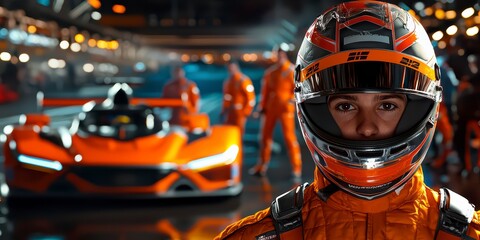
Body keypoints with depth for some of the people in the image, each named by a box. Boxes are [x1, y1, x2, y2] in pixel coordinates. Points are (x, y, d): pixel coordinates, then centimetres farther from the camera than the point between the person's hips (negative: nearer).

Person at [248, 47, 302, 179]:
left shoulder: (292, 71, -6)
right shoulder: (270, 71, 11)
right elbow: (265, 90, 15)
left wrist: (292, 100, -24)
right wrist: (263, 107, 11)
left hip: (285, 109, -6)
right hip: (271, 108, 6)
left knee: (289, 136, -6)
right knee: (265, 136, 8)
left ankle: (296, 168, 0)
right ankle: (262, 167, 18)